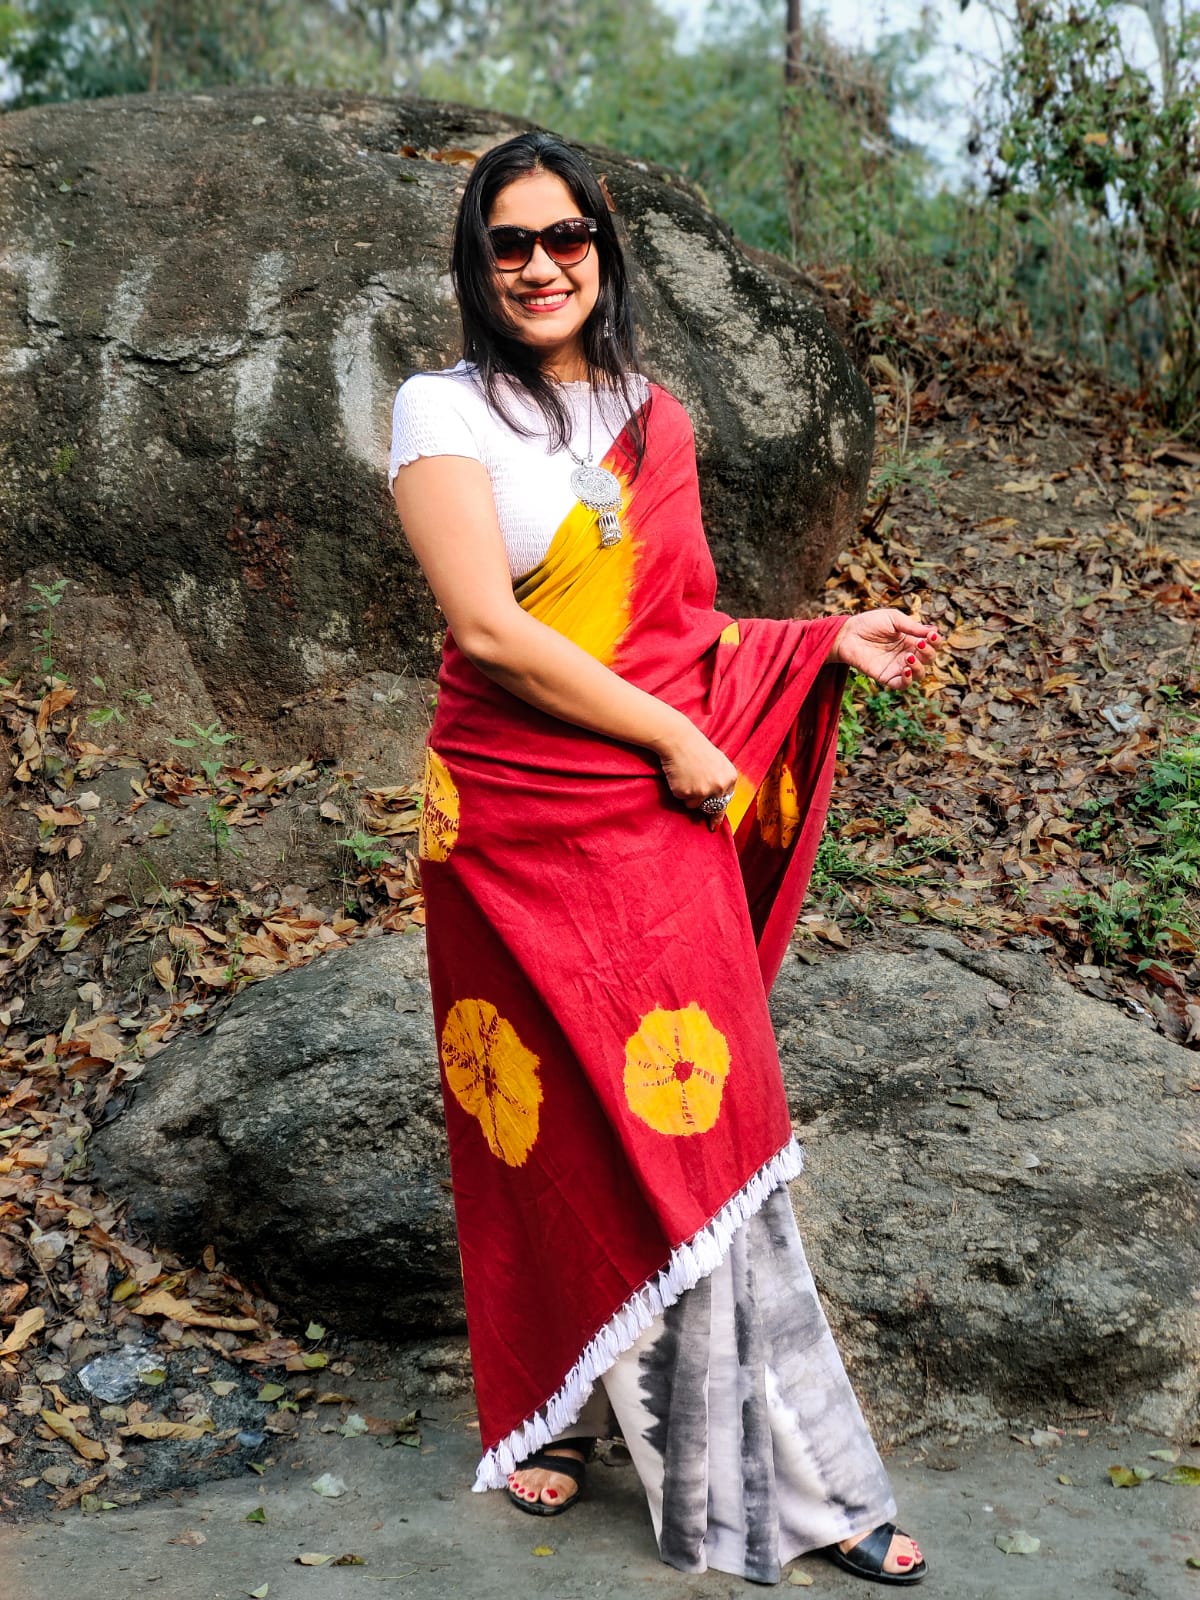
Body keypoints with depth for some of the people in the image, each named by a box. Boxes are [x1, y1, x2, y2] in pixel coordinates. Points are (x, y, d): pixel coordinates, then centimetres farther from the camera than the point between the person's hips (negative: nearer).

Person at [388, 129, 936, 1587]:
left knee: (706, 1126, 7)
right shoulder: (446, 413, -5)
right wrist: (674, 741, -13)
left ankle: (788, 1481, 19)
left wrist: (830, 643, 10)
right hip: (525, 824, -4)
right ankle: (541, 1417, 30)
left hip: (669, 820, 5)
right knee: (556, 1129, 7)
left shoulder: (653, 419, 13)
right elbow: (489, 629, -15)